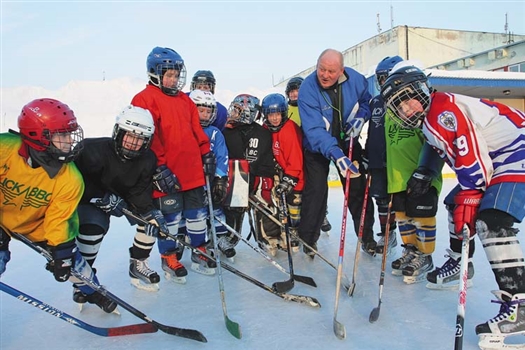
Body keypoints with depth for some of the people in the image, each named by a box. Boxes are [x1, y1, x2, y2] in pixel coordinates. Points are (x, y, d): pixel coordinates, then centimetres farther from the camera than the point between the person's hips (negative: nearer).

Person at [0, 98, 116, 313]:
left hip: (36, 223, 1)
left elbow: (59, 219, -16)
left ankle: (93, 291, 29)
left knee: (68, 257, 3)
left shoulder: (70, 179, -27)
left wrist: (61, 251, -19)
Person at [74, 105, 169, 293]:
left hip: (123, 198, 5)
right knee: (93, 226, -31)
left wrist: (150, 212, -30)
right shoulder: (94, 150, -30)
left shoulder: (147, 160, -15)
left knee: (153, 216, -9)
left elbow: (140, 191, -15)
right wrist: (105, 199, -30)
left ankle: (138, 264, 8)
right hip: (89, 199, -5)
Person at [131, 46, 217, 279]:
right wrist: (159, 168, -18)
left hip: (192, 171, 7)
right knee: (170, 217, 5)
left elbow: (196, 129, 19)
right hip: (167, 174, -7)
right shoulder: (145, 99, -6)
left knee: (197, 213, 14)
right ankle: (169, 260, 24)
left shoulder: (184, 99, 17)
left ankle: (200, 255, 29)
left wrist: (206, 154, 13)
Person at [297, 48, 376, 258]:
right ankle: (308, 239, 13)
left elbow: (368, 100, 7)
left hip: (348, 142, 3)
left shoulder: (355, 79, -15)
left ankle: (367, 237, 20)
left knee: (358, 189, 4)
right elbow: (314, 129, -32)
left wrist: (361, 116, -14)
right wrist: (335, 153, -43)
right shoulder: (307, 89, -25)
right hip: (317, 146, -3)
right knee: (315, 191, -6)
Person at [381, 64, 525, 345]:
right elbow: (442, 149, 15)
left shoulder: (444, 109, -20)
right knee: (456, 204, 17)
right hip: (492, 161, 11)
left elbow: (471, 157, -24)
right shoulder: (429, 119, 11)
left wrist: (467, 202, -20)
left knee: (492, 223, -23)